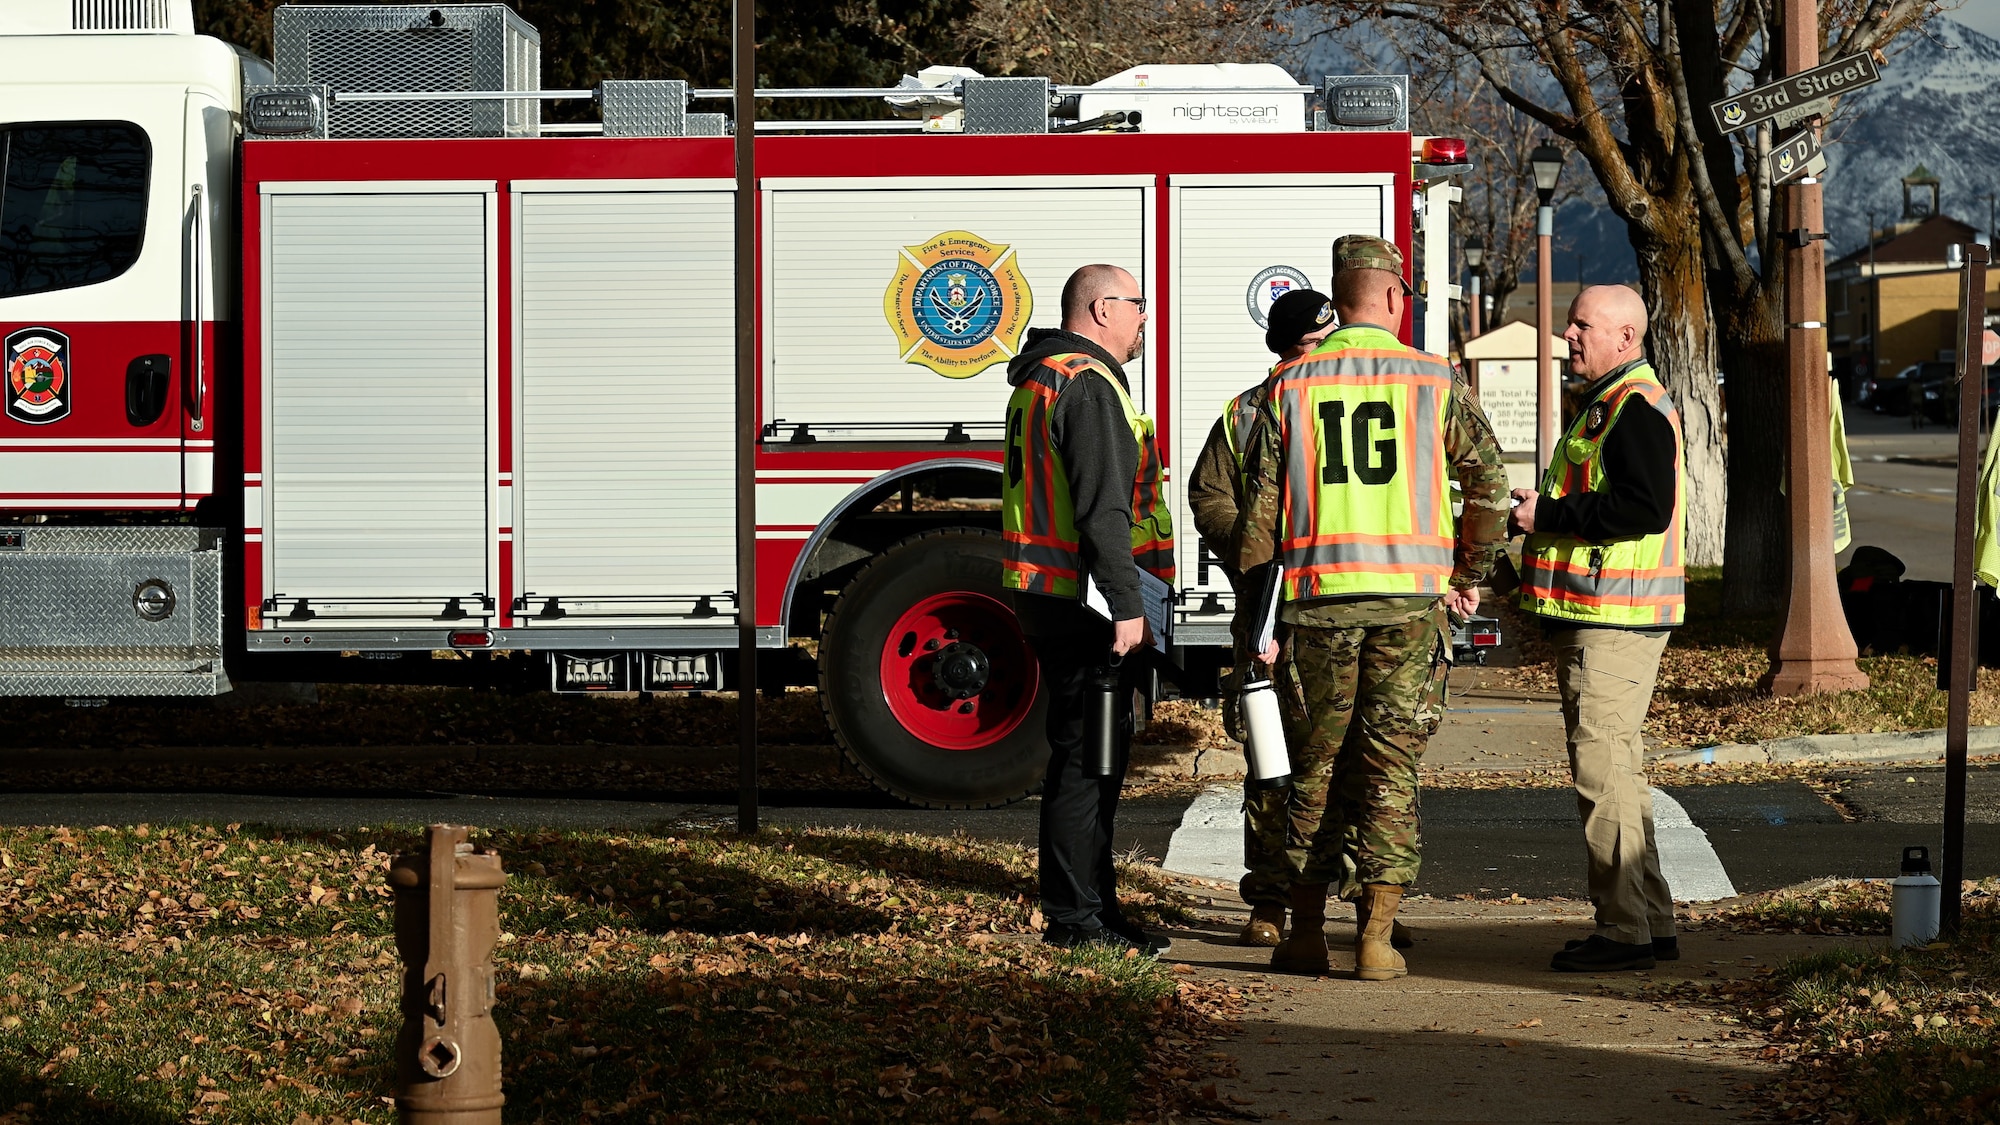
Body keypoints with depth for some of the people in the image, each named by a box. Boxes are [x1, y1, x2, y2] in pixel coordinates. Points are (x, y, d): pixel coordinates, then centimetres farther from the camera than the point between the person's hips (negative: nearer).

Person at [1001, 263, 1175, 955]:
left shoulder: (1039, 380, 19)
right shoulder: (1089, 385, -15)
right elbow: (1102, 509, -22)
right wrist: (1126, 606, -23)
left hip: (1049, 598, 11)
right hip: (1085, 602, -11)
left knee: (1089, 757, 15)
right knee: (1085, 757, -7)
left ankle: (1087, 908, 20)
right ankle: (1075, 918, -5)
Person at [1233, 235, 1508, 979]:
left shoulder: (1291, 386, 4)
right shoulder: (1434, 381, 1)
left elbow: (1260, 505, 2)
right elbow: (1489, 488, 0)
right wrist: (1469, 573, 15)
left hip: (1318, 601, 1)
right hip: (1409, 598, -1)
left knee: (1316, 769, 11)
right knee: (1389, 771, 3)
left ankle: (1305, 933, 13)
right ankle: (1376, 937, 0)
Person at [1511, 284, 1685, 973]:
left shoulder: (1637, 409, -14)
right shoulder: (1605, 405, 20)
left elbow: (1646, 507, -25)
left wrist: (1550, 515, -19)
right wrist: (1541, 517, 13)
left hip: (1612, 623, -11)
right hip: (1593, 618, 11)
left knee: (1602, 770, -10)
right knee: (1618, 771, 14)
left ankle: (1623, 931, -8)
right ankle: (1652, 923, 19)